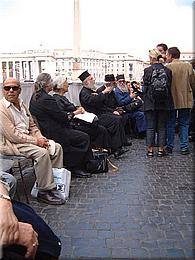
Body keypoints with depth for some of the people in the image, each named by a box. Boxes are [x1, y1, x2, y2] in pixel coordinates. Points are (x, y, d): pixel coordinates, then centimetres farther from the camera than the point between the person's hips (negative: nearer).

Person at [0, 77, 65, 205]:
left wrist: (41, 138, -2)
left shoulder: (22, 105, 13)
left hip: (27, 139, 9)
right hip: (11, 144, -9)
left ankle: (57, 182, 3)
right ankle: (45, 191, -17)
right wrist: (35, 141, -19)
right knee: (42, 152, -29)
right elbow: (12, 135, -20)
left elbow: (32, 126, 18)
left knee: (57, 147, -4)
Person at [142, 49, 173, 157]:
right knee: (162, 127, 10)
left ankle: (150, 150, 8)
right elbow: (169, 86, 5)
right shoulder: (167, 70, 1)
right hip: (164, 103, 2)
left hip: (150, 103, -2)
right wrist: (167, 101, 14)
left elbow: (145, 87, -3)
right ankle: (161, 149, 13)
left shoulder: (147, 70, -6)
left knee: (150, 127, 6)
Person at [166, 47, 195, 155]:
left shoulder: (167, 68, -8)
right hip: (185, 100, 2)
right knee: (184, 124, 9)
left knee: (170, 124, 9)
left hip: (171, 100, -1)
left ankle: (169, 146, 12)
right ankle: (184, 147, 8)